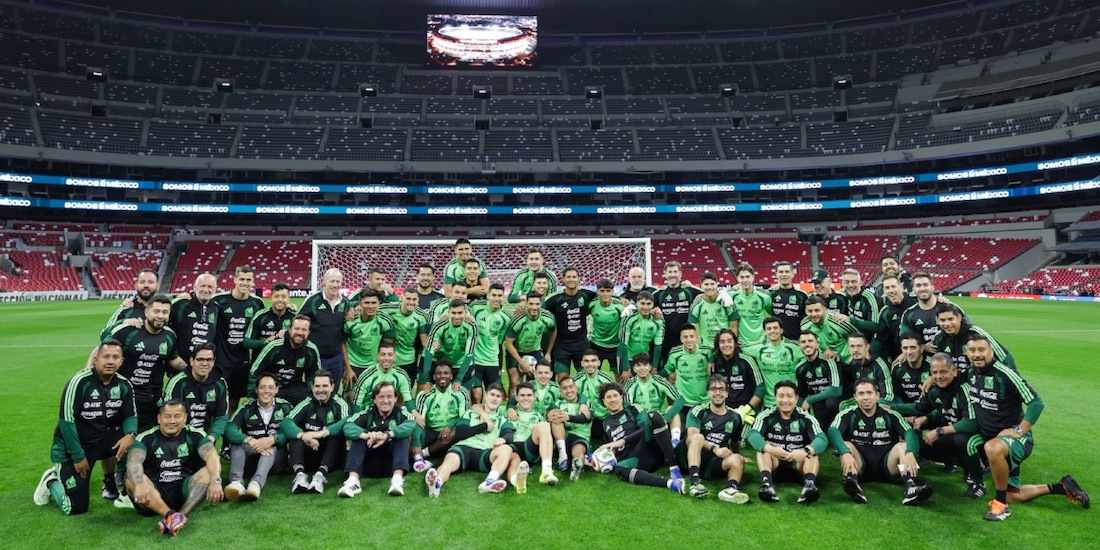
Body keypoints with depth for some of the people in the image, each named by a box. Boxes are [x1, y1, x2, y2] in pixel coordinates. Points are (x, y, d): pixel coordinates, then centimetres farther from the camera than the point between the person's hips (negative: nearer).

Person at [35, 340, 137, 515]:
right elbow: (66, 421, -22)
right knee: (76, 508, -5)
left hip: (100, 440, 5)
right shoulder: (79, 382, -25)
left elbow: (130, 415, -3)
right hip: (71, 448, -5)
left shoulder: (124, 385, -9)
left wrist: (130, 435, -27)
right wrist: (78, 456, -18)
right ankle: (51, 481, 29)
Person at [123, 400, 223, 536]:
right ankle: (171, 515, -43)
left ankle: (180, 516, -41)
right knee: (132, 479, -28)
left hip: (184, 491, 1)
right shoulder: (146, 438, -2)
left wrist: (215, 481, -37)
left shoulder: (195, 435, -1)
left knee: (210, 472, -23)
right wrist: (139, 484, -43)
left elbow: (211, 456, -17)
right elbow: (133, 462, -21)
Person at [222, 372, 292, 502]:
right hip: (250, 457, 1)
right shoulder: (247, 407, 4)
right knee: (237, 442, -25)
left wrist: (273, 439, -30)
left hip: (275, 458, -1)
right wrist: (250, 440, -30)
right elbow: (229, 430, -12)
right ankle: (236, 482, -47)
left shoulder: (284, 407, 4)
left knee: (271, 448, -31)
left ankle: (256, 483, -55)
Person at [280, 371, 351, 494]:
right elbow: (285, 422, -13)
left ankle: (321, 474, -41)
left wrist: (323, 433, -39)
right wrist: (303, 435, -34)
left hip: (332, 457, -2)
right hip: (308, 457, 2)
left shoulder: (339, 404, -1)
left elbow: (347, 422, -23)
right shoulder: (306, 404, 5)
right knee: (296, 433, -19)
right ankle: (299, 474, -38)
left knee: (337, 432, -26)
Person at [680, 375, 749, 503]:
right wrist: (714, 449, -25)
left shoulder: (734, 417, 12)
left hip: (715, 464, 3)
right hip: (692, 459, -3)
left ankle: (732, 488, -51)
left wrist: (734, 457, 11)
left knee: (737, 459, -24)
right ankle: (695, 482, -45)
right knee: (698, 436, -30)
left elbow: (735, 442, 25)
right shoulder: (698, 411, -1)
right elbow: (692, 436, -15)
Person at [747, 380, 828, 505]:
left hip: (798, 466, 0)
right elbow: (752, 435, -24)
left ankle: (809, 484, -47)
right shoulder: (766, 416, -8)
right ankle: (767, 483, -47)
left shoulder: (806, 418, -6)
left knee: (812, 450, -25)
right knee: (763, 449, -26)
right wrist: (770, 449, -44)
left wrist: (805, 451, -43)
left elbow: (822, 439, -22)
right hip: (774, 466, 0)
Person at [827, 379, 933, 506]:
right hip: (860, 466, -1)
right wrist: (845, 453, -38)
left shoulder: (890, 415, 5)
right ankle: (853, 485, -51)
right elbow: (833, 432, -19)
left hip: (887, 466, 1)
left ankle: (911, 489, -43)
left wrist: (910, 453, -34)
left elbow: (910, 433, -12)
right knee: (846, 445, -26)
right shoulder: (848, 414, 0)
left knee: (902, 446, -20)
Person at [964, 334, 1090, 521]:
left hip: (1015, 438, -7)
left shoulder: (1004, 374, -22)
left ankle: (1000, 504, -24)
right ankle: (1061, 487, 36)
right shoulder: (971, 373, -1)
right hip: (991, 440, 7)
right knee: (1013, 496, 16)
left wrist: (1019, 431, -22)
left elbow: (1036, 403, -20)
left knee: (992, 448, -43)